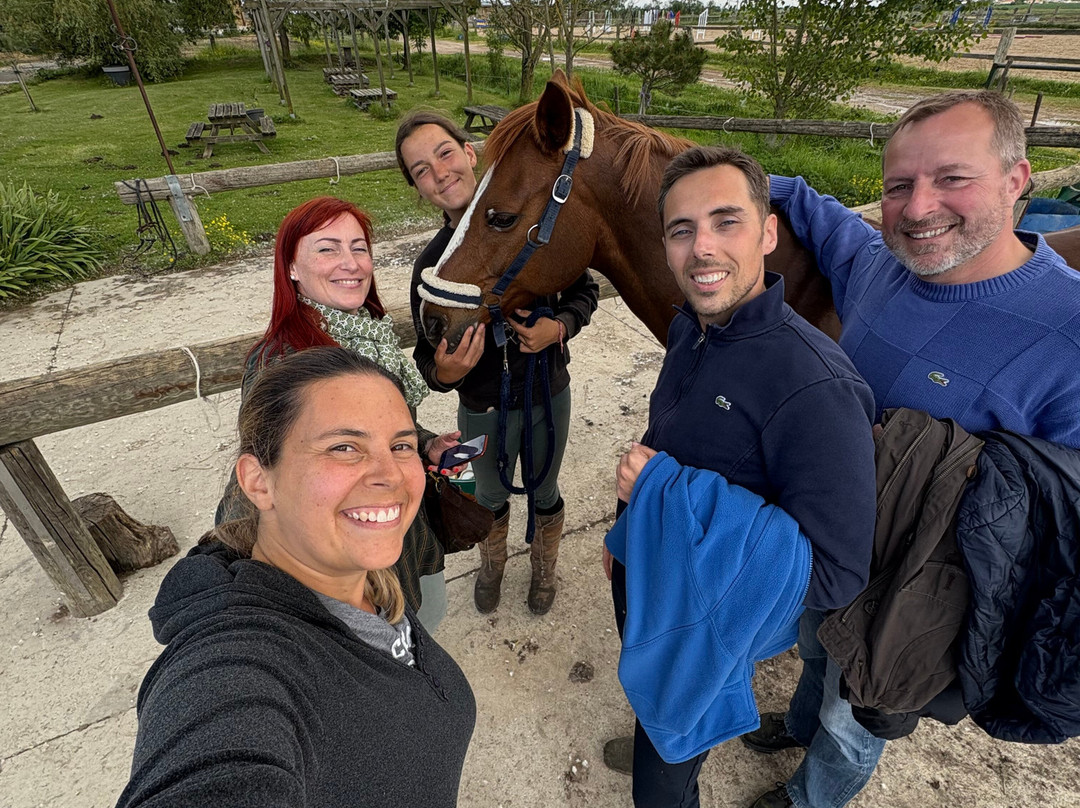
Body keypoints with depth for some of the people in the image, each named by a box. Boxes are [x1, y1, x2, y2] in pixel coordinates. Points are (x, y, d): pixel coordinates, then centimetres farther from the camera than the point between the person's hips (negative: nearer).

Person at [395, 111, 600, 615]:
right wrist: (444, 373, -33)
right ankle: (492, 565, 58)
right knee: (491, 496, 25)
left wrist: (559, 327, -24)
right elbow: (427, 354, -10)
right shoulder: (431, 262, -16)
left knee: (544, 492, 23)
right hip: (484, 409, 0)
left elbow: (585, 290, -4)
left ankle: (544, 570, 54)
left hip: (550, 394, 0)